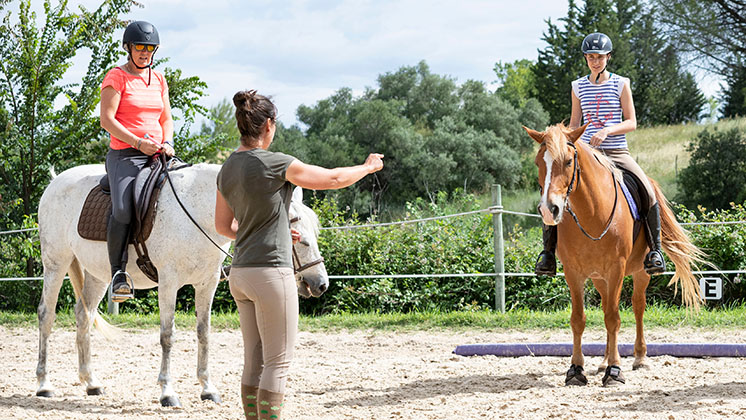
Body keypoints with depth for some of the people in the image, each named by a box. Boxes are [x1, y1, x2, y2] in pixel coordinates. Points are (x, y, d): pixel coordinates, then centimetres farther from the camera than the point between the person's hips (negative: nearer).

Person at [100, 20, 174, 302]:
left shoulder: (158, 80, 18)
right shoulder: (116, 77, -1)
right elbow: (106, 120, -9)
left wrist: (167, 143, 0)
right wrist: (139, 143, -18)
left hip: (157, 155, 6)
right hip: (124, 155, -6)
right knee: (123, 209, -29)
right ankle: (118, 271, -17)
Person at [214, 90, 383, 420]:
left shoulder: (227, 169, 9)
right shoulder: (275, 164, -14)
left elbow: (223, 226, 18)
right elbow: (333, 179, -4)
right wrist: (368, 167, 14)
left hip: (240, 273, 8)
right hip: (272, 272, -8)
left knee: (254, 361, 12)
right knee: (278, 361, -2)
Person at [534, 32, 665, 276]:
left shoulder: (620, 84, 3)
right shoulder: (579, 87, 10)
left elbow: (632, 122, -1)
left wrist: (608, 130, -18)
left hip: (617, 152, -2)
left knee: (648, 193, -23)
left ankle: (654, 249, -8)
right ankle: (548, 250, -8)